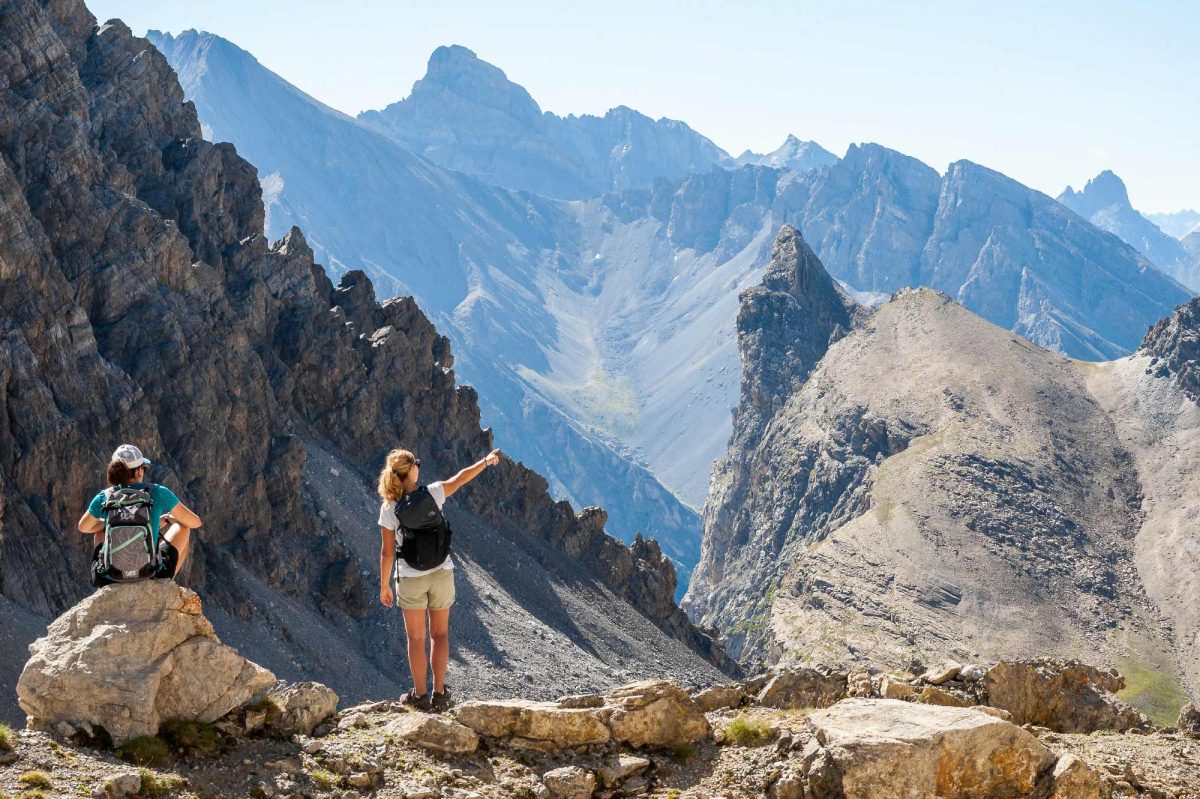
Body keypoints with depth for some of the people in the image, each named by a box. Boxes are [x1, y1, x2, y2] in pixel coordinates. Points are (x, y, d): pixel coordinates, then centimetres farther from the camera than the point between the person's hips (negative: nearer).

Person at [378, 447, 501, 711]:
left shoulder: (389, 508, -12)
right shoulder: (432, 493, -11)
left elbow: (387, 551, -9)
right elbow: (461, 478, 4)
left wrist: (384, 586, 2)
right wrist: (487, 461, 20)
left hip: (411, 579, -1)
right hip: (441, 573, 1)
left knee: (416, 638, 10)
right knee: (440, 634, 13)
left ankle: (420, 695, 14)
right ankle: (440, 694, 14)